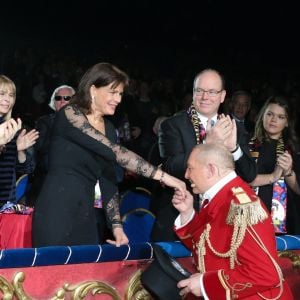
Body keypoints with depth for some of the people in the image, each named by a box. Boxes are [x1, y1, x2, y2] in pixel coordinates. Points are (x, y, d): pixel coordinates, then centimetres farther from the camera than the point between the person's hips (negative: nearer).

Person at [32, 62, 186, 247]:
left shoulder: (108, 128, 12)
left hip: (86, 216, 7)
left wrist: (116, 224, 3)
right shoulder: (70, 115, -11)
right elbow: (113, 151, -21)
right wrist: (162, 176, -23)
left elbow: (108, 179, 13)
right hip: (57, 212, -7)